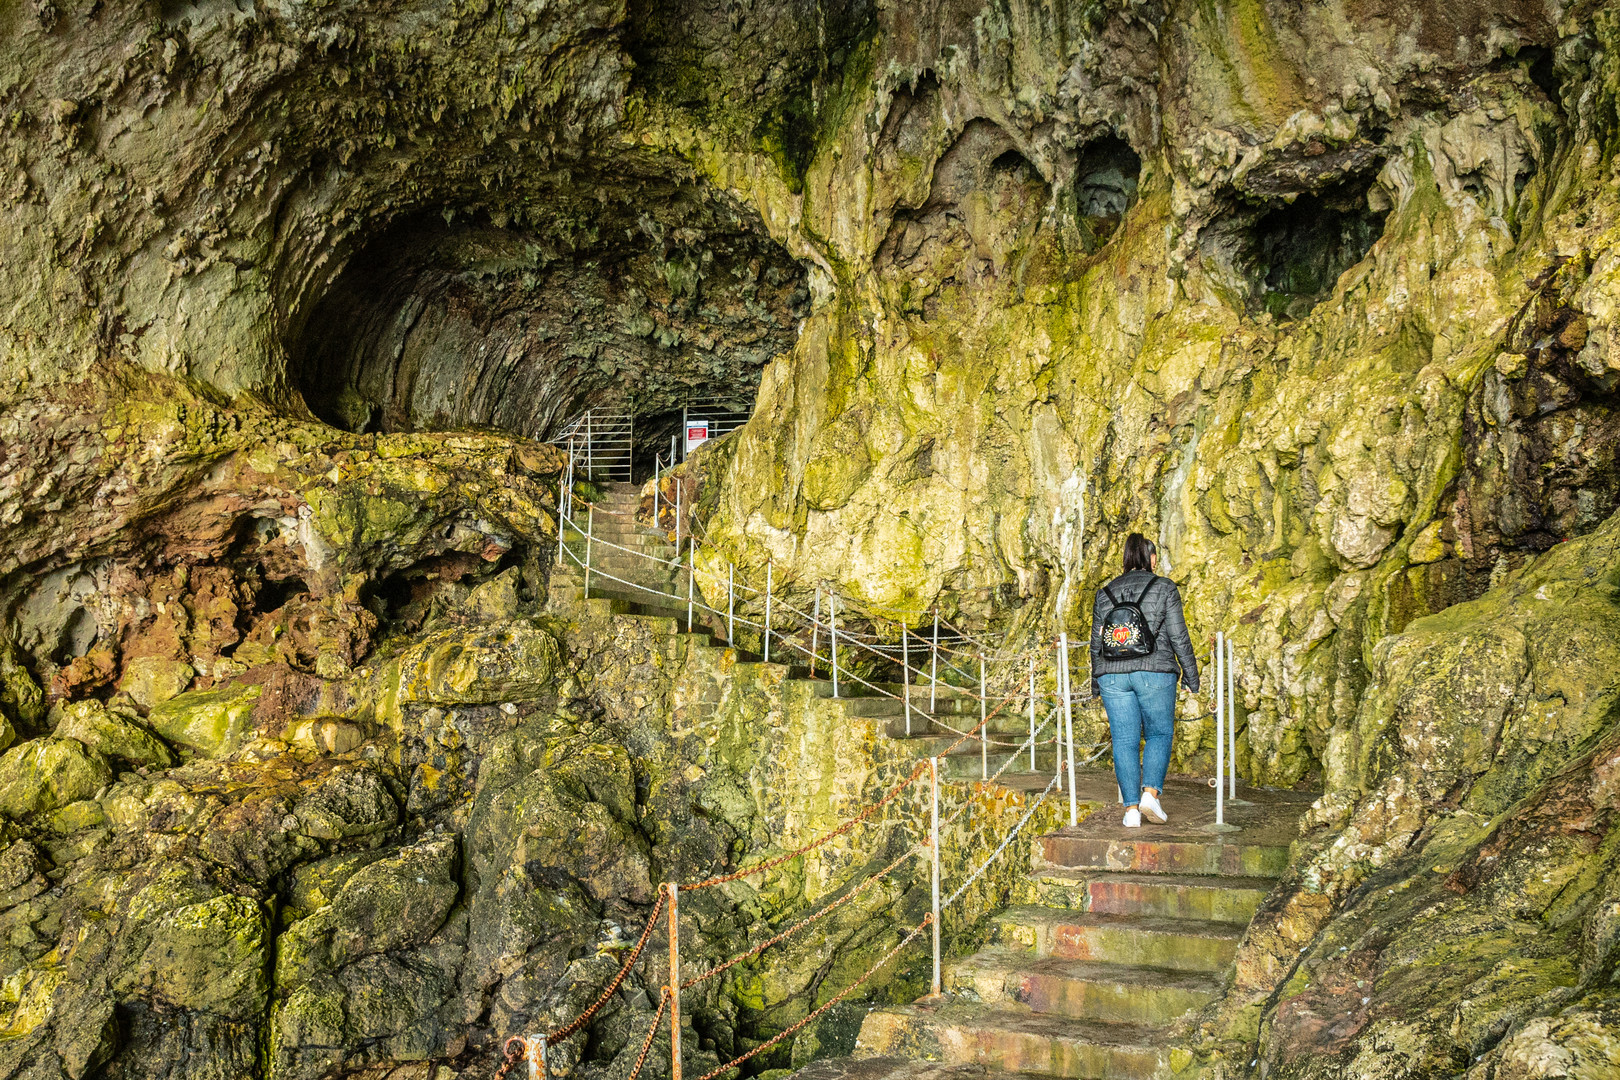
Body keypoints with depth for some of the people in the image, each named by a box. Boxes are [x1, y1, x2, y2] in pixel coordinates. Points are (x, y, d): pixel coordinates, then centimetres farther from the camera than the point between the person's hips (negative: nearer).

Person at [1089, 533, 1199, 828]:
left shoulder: (1105, 593, 10)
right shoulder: (1164, 588, 0)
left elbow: (1096, 643, 13)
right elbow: (1178, 637, -2)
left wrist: (1096, 682, 22)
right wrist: (1190, 674, 7)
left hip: (1112, 676, 3)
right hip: (1154, 673, -3)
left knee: (1124, 740, 4)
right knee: (1159, 734, 11)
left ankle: (1131, 808, 1)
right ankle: (1150, 792, -6)